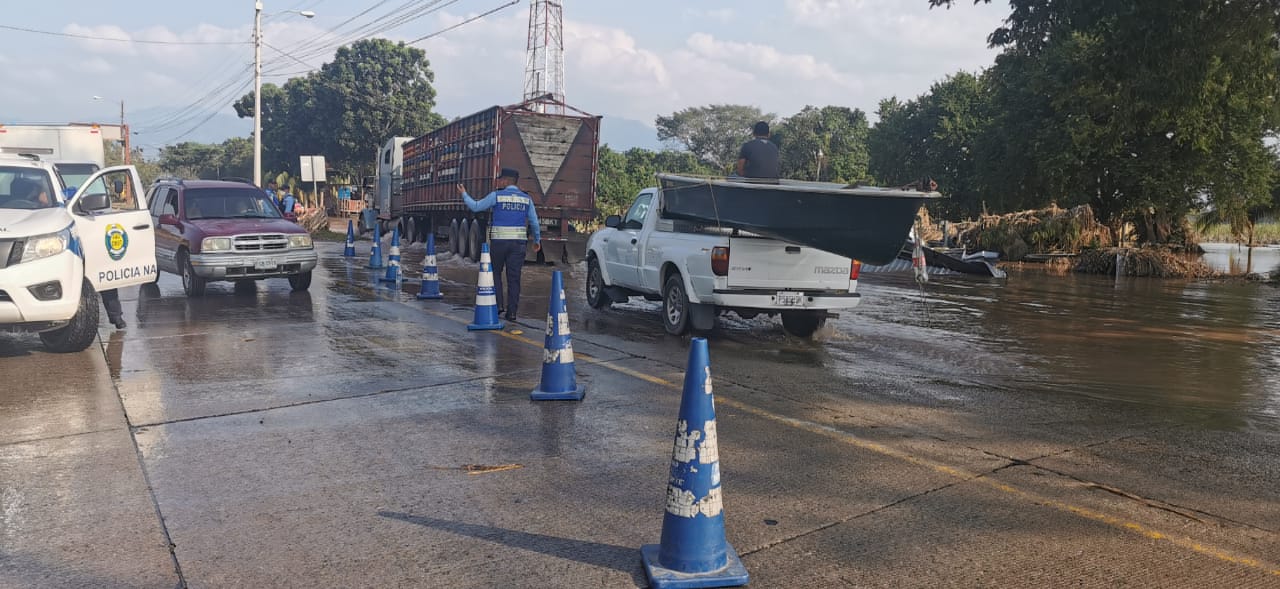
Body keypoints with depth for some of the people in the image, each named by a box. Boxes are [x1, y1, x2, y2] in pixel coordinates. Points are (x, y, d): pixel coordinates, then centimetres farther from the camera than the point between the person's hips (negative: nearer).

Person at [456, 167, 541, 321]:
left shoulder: (496, 195, -3)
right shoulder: (526, 199, 6)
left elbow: (476, 207, 5)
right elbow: (534, 222, 9)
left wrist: (464, 194, 21)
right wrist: (537, 240, 21)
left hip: (499, 241, -2)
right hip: (518, 242, 2)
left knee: (495, 273, 15)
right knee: (514, 278, 5)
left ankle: (498, 304, 5)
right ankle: (511, 312, 4)